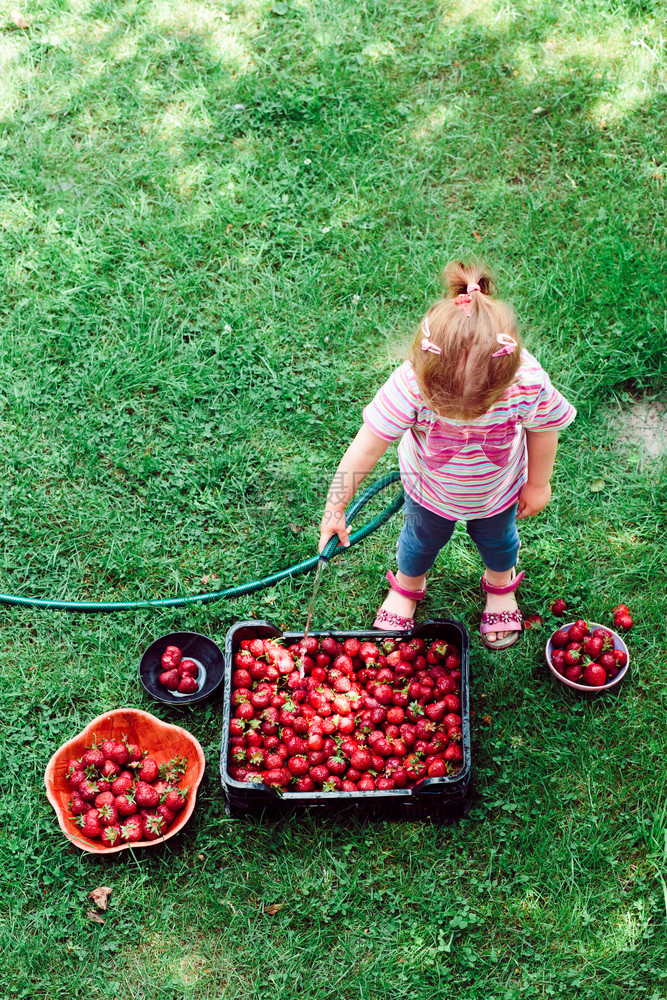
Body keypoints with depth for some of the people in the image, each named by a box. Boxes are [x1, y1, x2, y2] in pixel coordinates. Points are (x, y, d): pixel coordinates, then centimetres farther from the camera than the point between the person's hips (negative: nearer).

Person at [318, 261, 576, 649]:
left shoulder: (529, 384, -41)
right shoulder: (411, 384, -44)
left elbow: (542, 431, -17)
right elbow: (366, 448, -32)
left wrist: (538, 484, -1)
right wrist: (335, 510, -24)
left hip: (496, 492, 1)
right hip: (430, 488, 0)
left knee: (497, 540, 30)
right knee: (423, 539, 29)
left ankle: (501, 584, 65)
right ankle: (407, 587, 63)